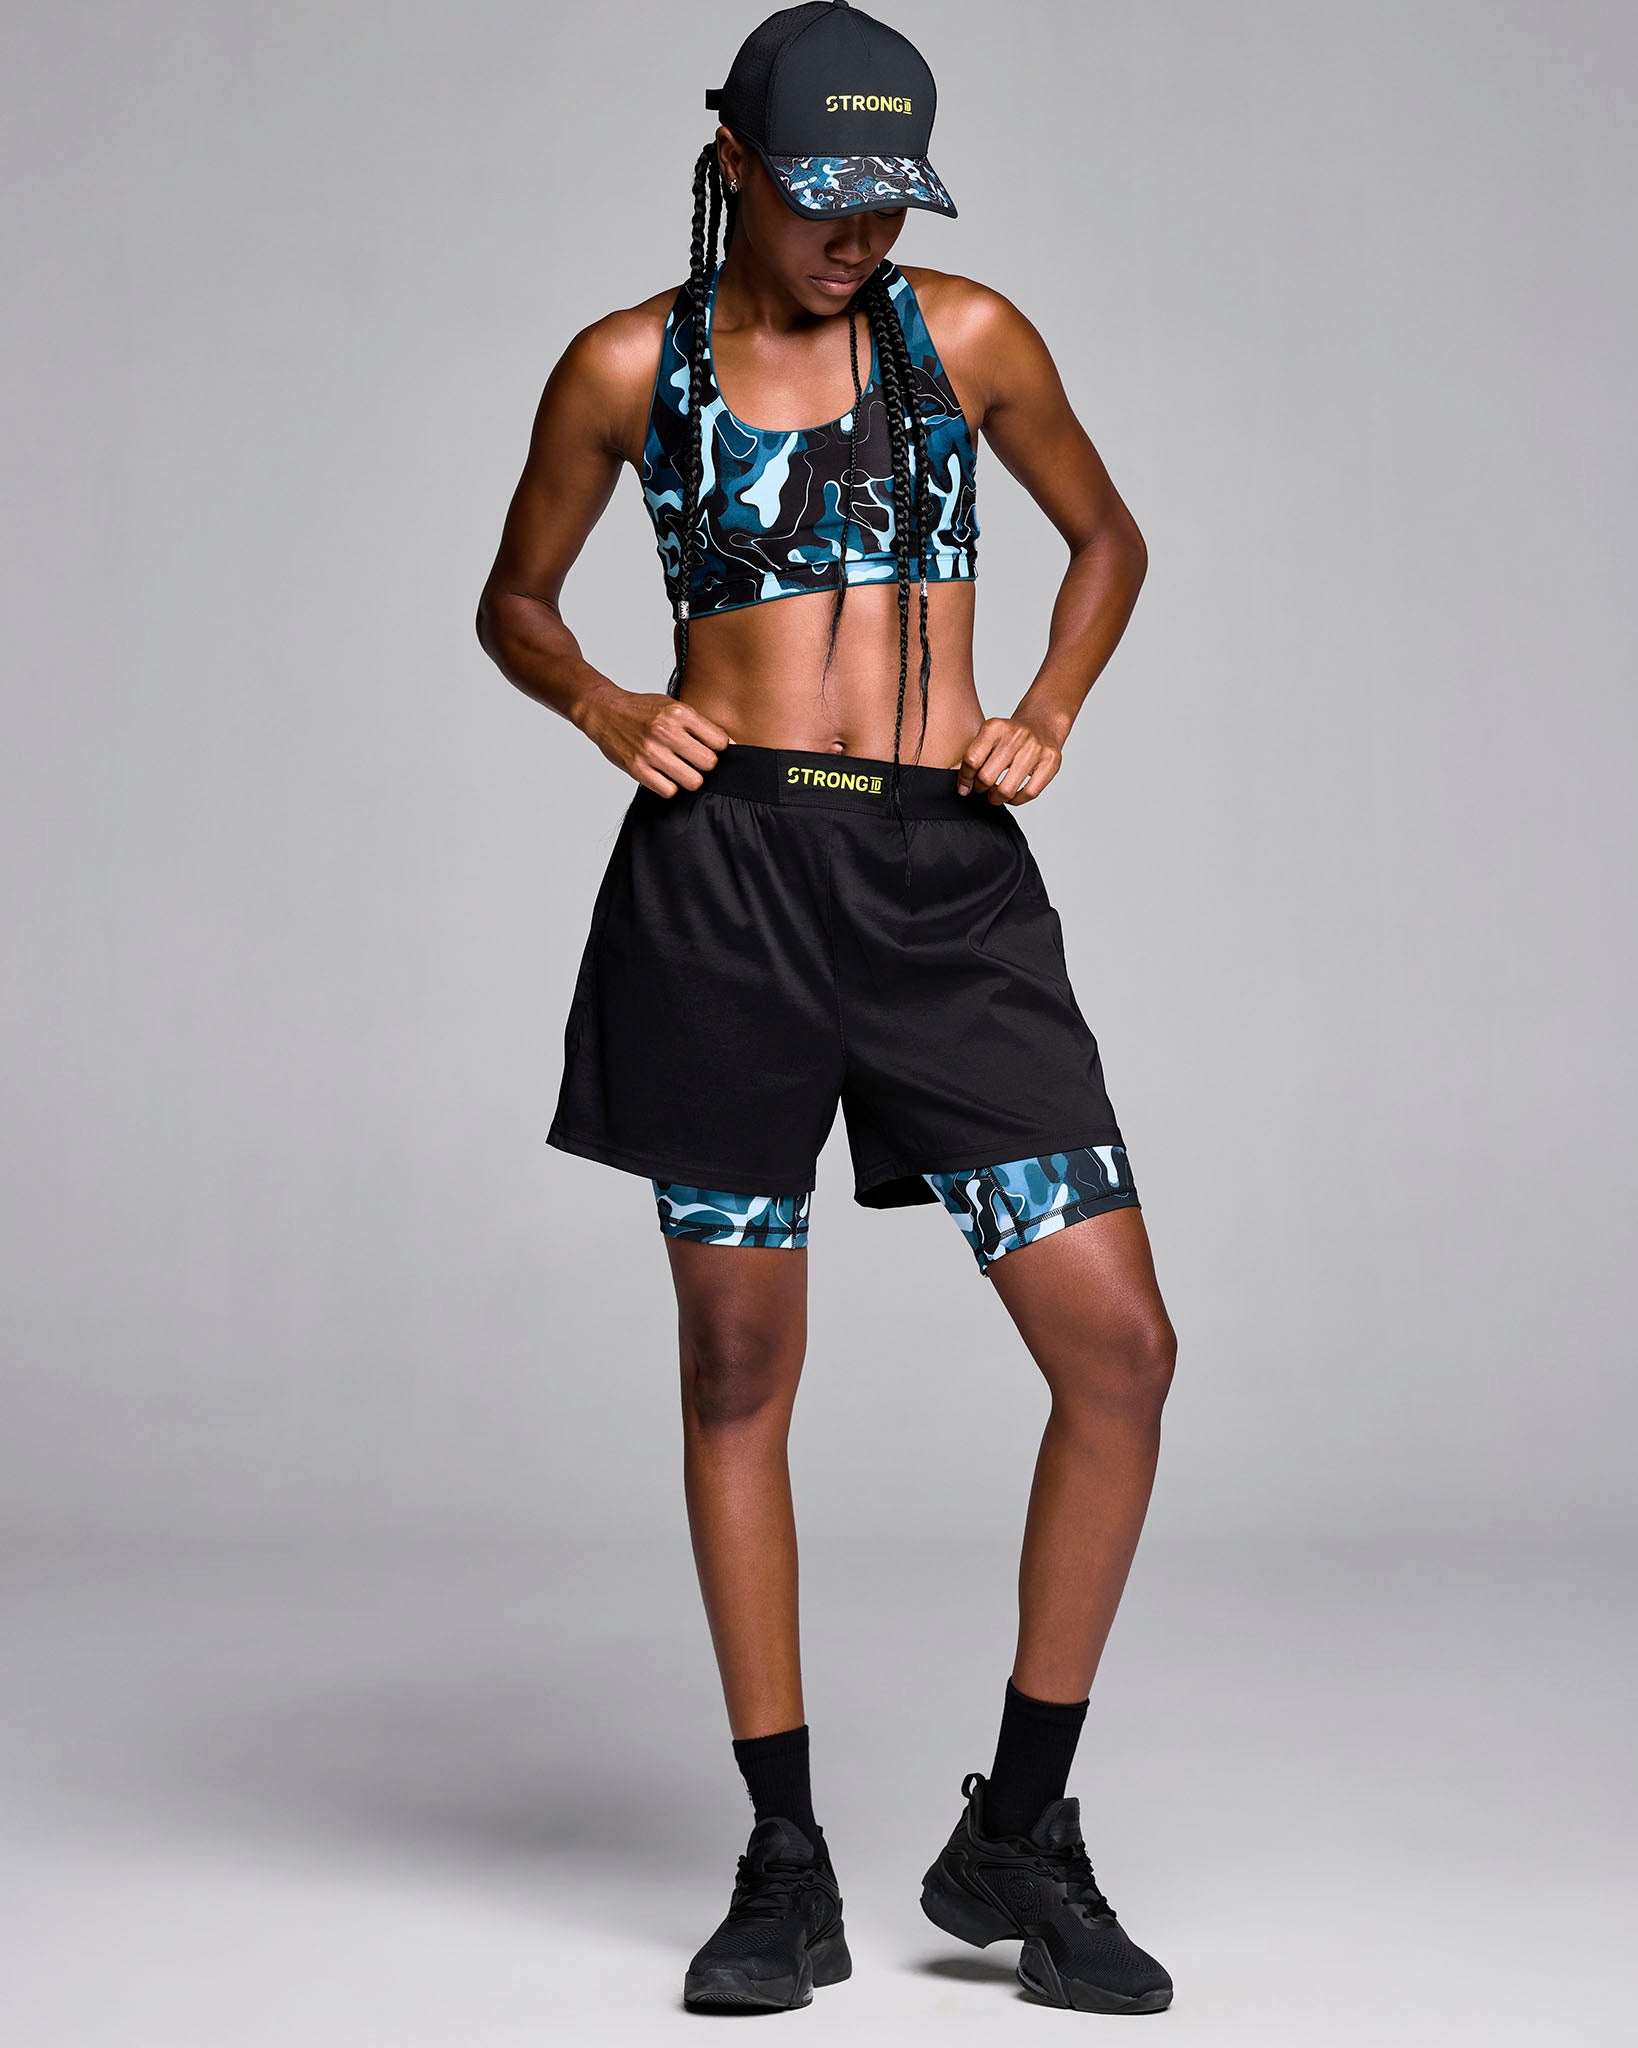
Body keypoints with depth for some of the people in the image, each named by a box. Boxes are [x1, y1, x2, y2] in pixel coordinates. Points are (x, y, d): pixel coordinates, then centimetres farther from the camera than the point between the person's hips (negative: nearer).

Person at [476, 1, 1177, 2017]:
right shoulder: (627, 369, 6)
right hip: (726, 872, -1)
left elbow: (1108, 536, 22)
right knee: (740, 1365, 3)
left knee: (1122, 1346, -6)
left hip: (951, 882, 2)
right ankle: (786, 1864, 17)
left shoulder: (969, 335, 9)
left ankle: (1018, 1833, 10)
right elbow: (514, 600, 17)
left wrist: (1046, 714, 6)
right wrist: (603, 707, -3)